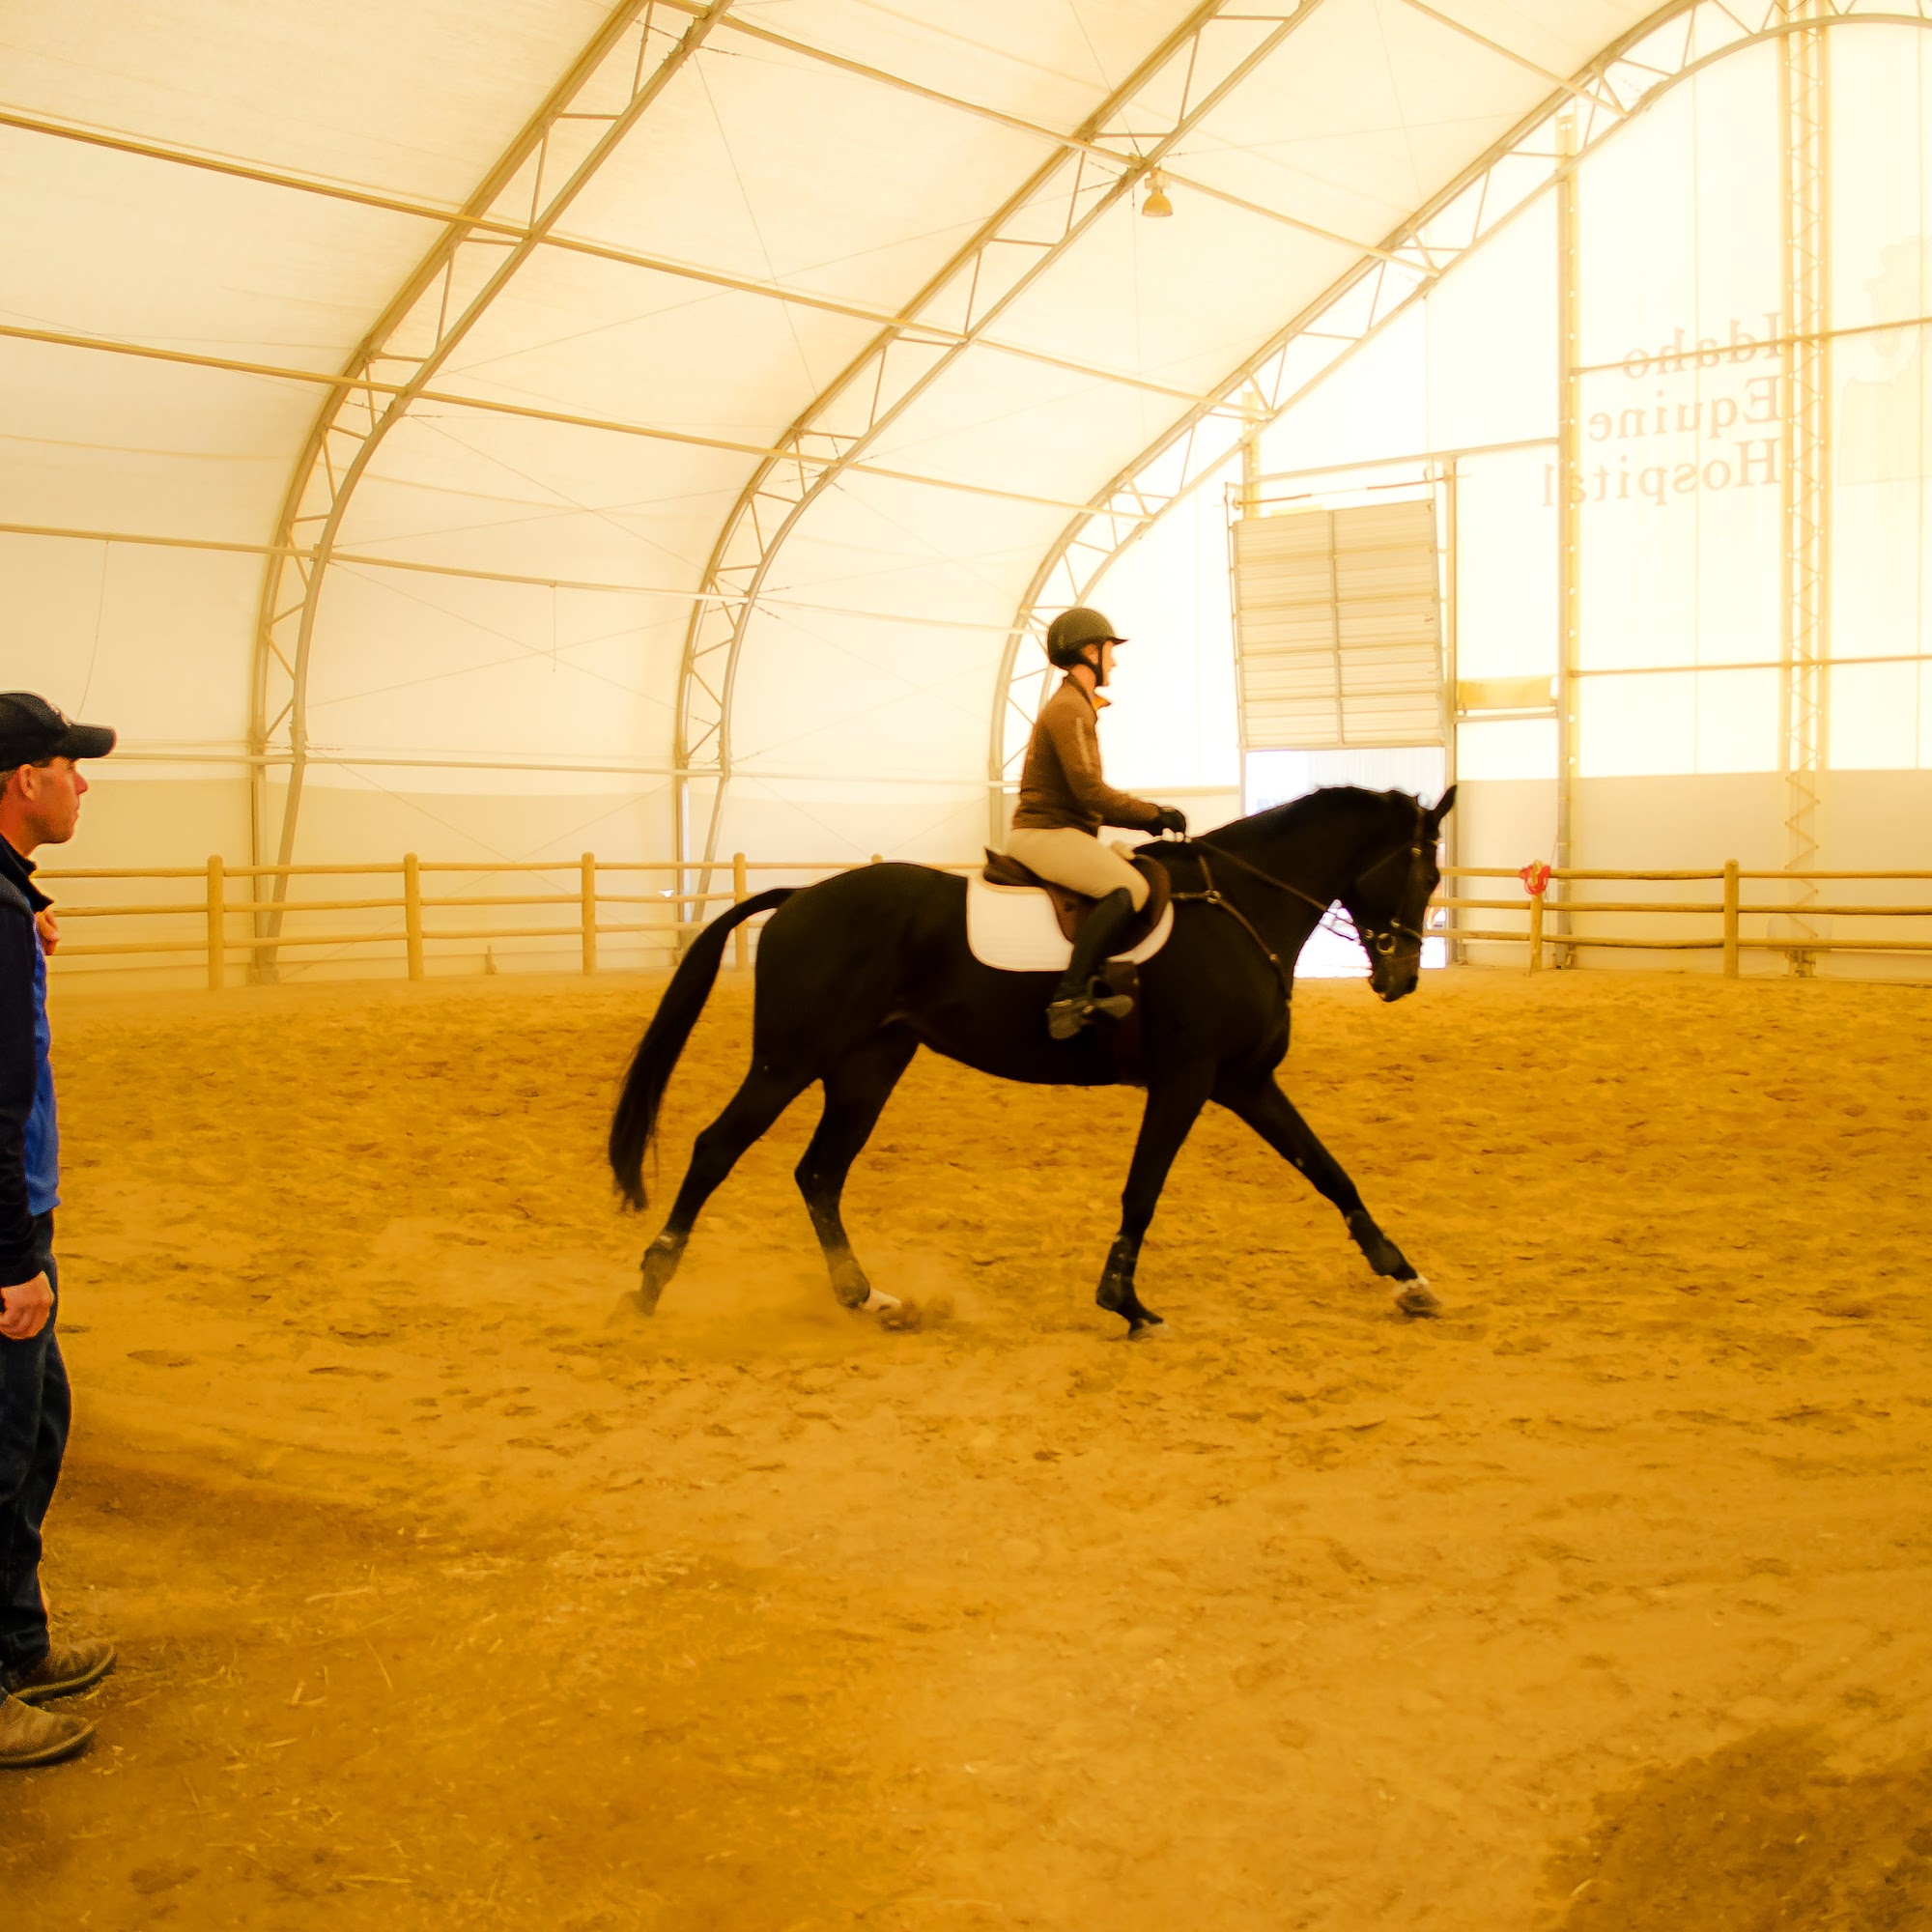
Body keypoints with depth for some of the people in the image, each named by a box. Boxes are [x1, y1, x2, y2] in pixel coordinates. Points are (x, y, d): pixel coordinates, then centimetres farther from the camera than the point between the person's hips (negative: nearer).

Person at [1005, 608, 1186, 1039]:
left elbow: (1086, 794, 22)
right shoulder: (1069, 709, -11)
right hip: (1045, 834, -11)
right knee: (1130, 888, -27)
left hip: (1063, 832, 11)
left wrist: (1149, 817, 12)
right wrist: (1152, 815, -12)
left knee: (1137, 867, 18)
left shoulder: (1074, 708, 23)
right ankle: (1069, 997, -35)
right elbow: (1090, 792, -20)